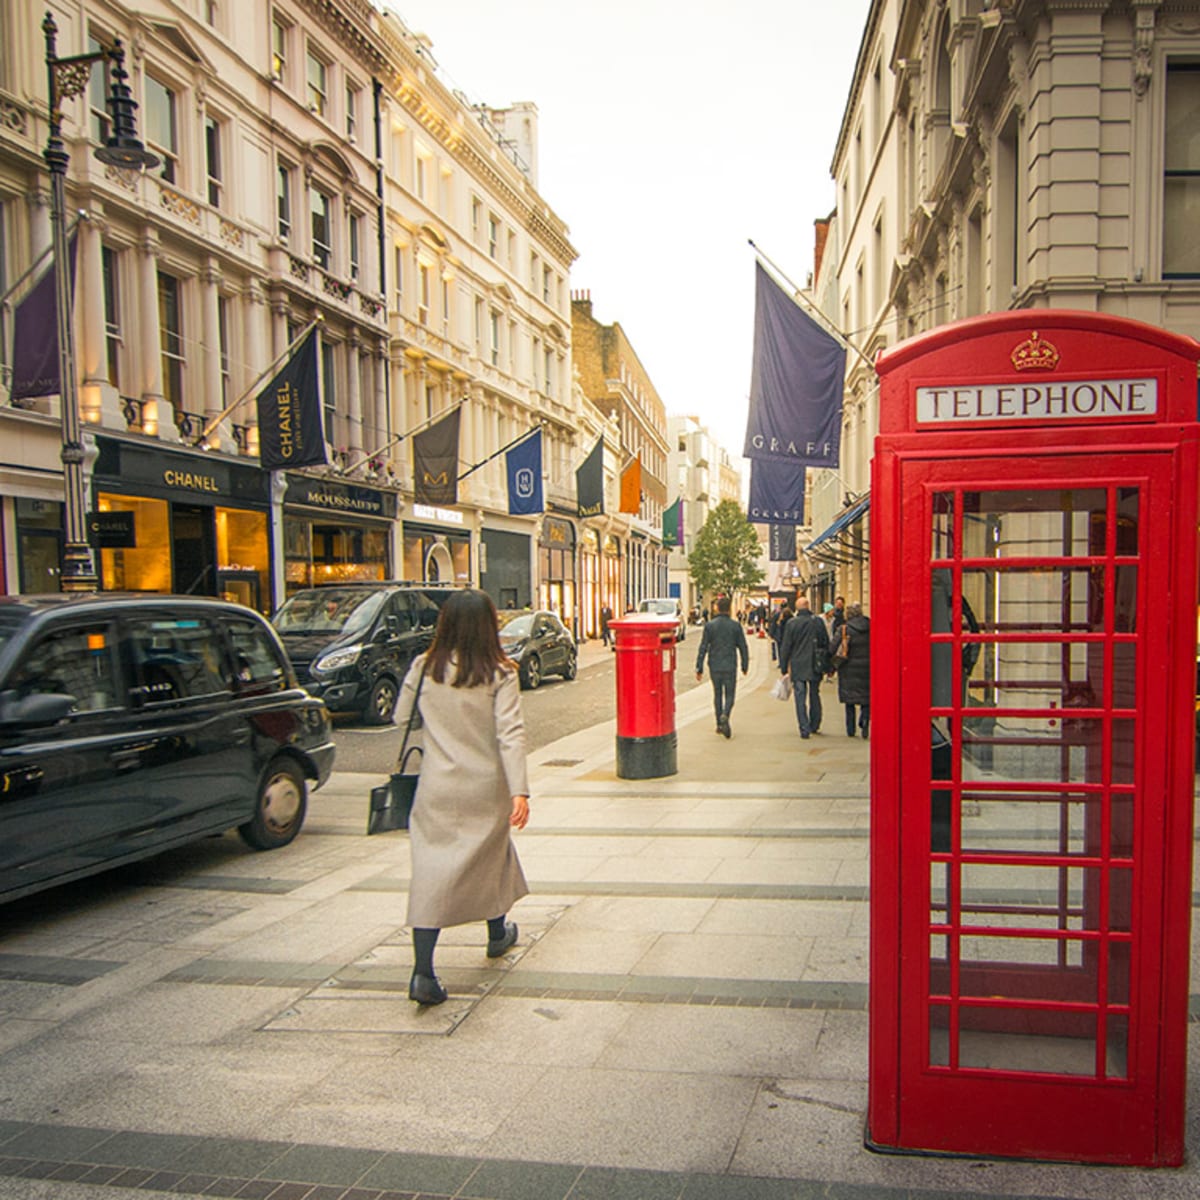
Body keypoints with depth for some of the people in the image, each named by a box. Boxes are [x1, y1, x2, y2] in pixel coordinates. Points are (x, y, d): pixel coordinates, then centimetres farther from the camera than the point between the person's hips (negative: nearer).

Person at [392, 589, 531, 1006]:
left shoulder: (424, 668, -3)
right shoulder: (499, 674, -10)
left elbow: (401, 718, 8)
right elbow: (510, 734, -16)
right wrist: (520, 791, -18)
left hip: (437, 787, 1)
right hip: (486, 787, -1)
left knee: (432, 867, 1)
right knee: (491, 855, 21)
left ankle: (423, 971, -8)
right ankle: (497, 932, 43)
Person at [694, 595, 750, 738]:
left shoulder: (709, 625, -4)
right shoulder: (736, 626, -3)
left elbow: (703, 648, -6)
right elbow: (743, 647, 1)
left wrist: (699, 668, -1)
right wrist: (745, 666, 13)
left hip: (714, 667, 1)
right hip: (730, 667, -1)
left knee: (717, 695, 16)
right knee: (729, 695, 6)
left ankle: (719, 724, 20)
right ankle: (725, 716, -22)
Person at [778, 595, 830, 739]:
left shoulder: (791, 623, -6)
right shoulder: (818, 622, -2)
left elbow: (785, 647, -3)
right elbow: (826, 643, 3)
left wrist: (783, 667, 5)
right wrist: (827, 666, 12)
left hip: (798, 667, -2)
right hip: (815, 667, 2)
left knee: (800, 698, 0)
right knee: (814, 696, 17)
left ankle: (804, 729, -6)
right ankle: (814, 726, 27)